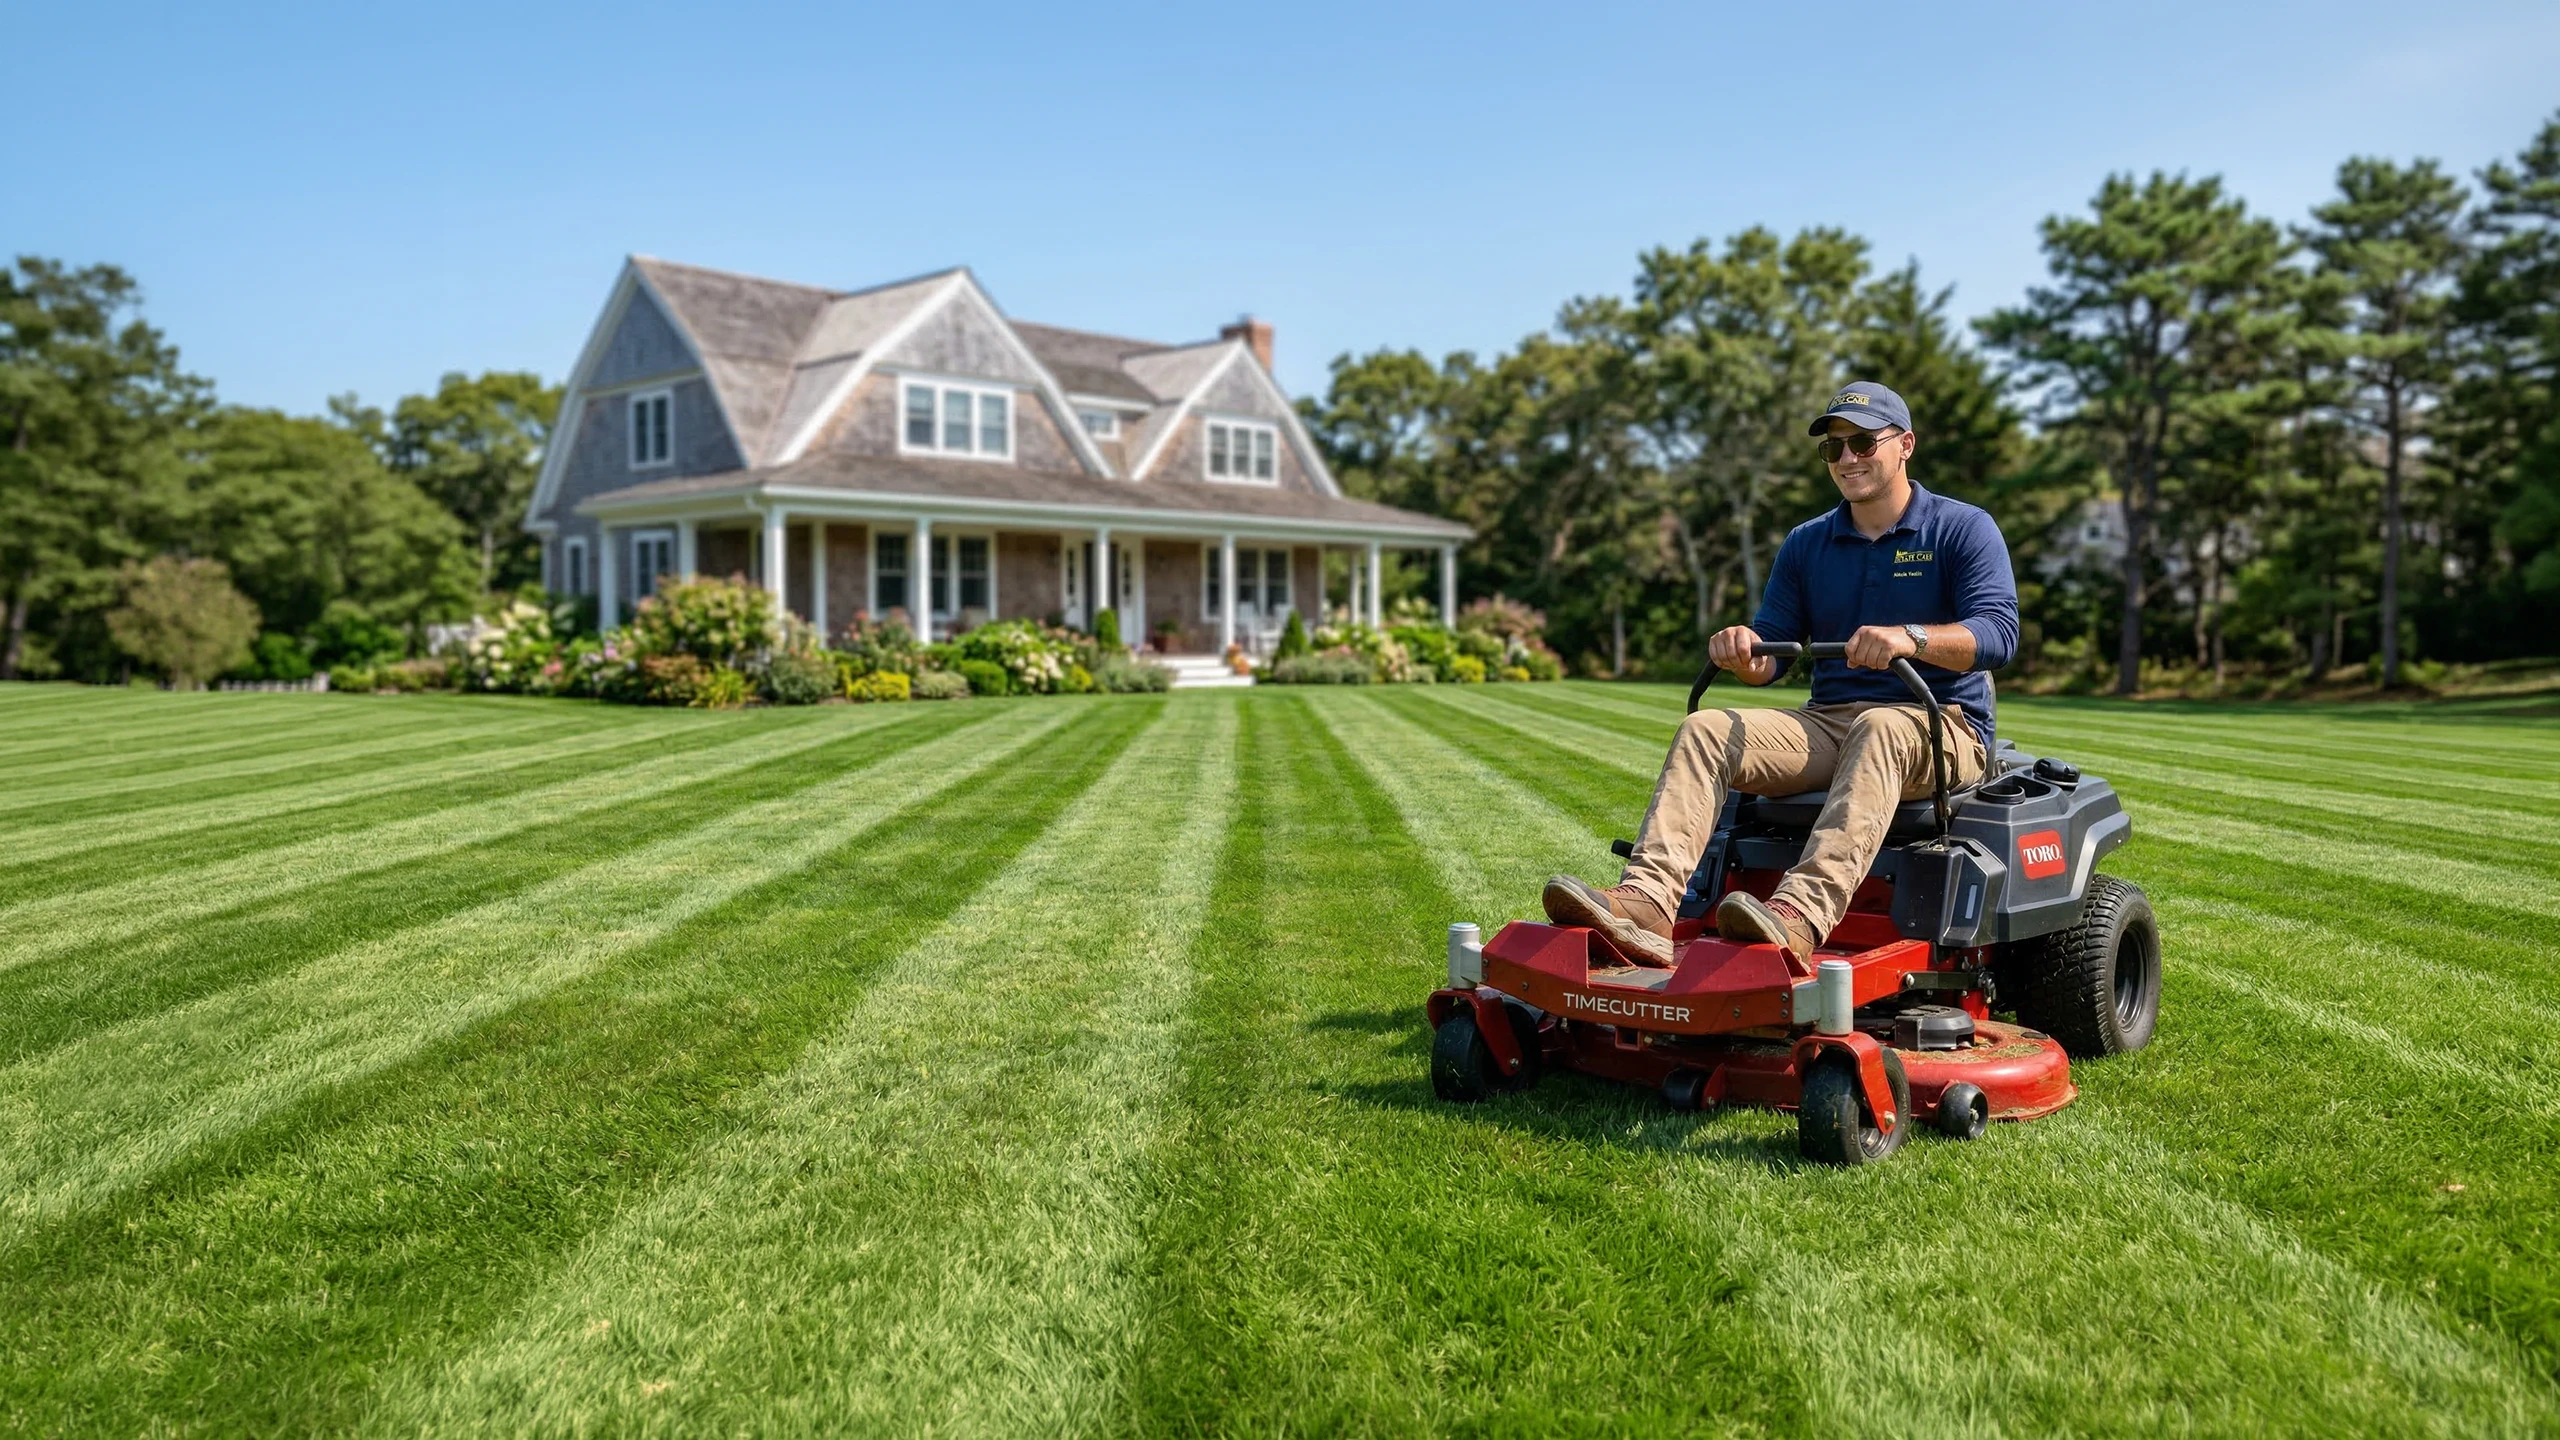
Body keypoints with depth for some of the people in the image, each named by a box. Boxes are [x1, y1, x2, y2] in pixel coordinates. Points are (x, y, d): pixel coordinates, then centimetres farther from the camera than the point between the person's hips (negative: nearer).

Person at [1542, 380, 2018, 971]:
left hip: (1937, 725, -4)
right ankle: (1646, 902, -42)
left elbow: (1998, 632, -13)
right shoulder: (1805, 544, 17)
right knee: (1705, 730, -20)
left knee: (1880, 729, -39)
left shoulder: (1963, 529, 3)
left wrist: (1910, 638, -33)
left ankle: (1802, 913, -59)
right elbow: (1772, 651, 12)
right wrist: (1745, 653, -15)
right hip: (1826, 721, 4)